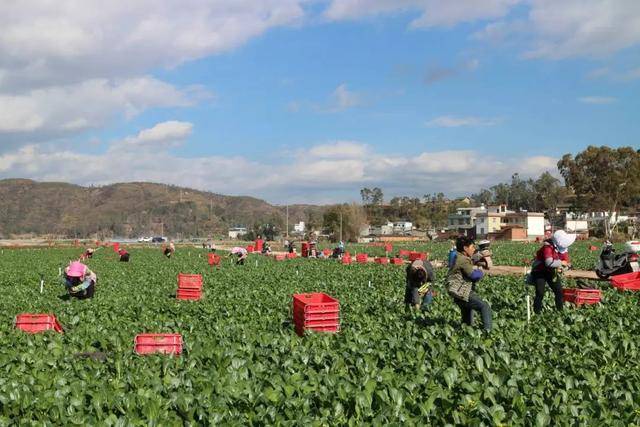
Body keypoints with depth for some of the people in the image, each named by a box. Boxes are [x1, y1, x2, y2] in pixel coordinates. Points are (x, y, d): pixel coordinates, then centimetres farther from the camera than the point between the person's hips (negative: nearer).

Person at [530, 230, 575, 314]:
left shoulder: (564, 248, -7)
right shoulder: (548, 247, -29)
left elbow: (566, 263, -3)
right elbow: (549, 262, -43)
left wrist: (560, 268, -24)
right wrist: (561, 263, -29)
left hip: (551, 272, 6)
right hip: (539, 272, -6)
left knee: (559, 291, 2)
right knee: (540, 293, -15)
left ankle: (560, 311, 15)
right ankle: (537, 313, -6)